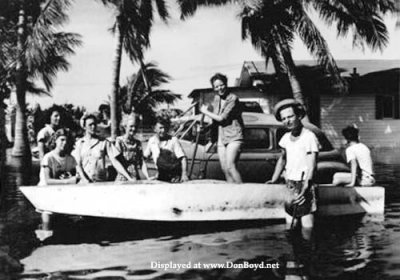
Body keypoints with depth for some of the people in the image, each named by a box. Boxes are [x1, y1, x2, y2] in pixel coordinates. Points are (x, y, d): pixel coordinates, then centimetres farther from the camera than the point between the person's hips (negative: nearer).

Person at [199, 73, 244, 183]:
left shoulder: (233, 98, -12)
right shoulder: (217, 99, 12)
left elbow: (221, 118, -16)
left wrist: (206, 112, -5)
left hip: (234, 137, -8)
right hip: (221, 138, 8)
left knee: (230, 167, -20)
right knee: (224, 169, 4)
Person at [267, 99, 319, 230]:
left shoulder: (309, 137, -10)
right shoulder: (286, 137, 10)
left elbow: (312, 166, -15)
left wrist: (305, 189, -25)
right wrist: (273, 180, 20)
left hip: (303, 185, -6)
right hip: (289, 184, 6)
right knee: (289, 220, 2)